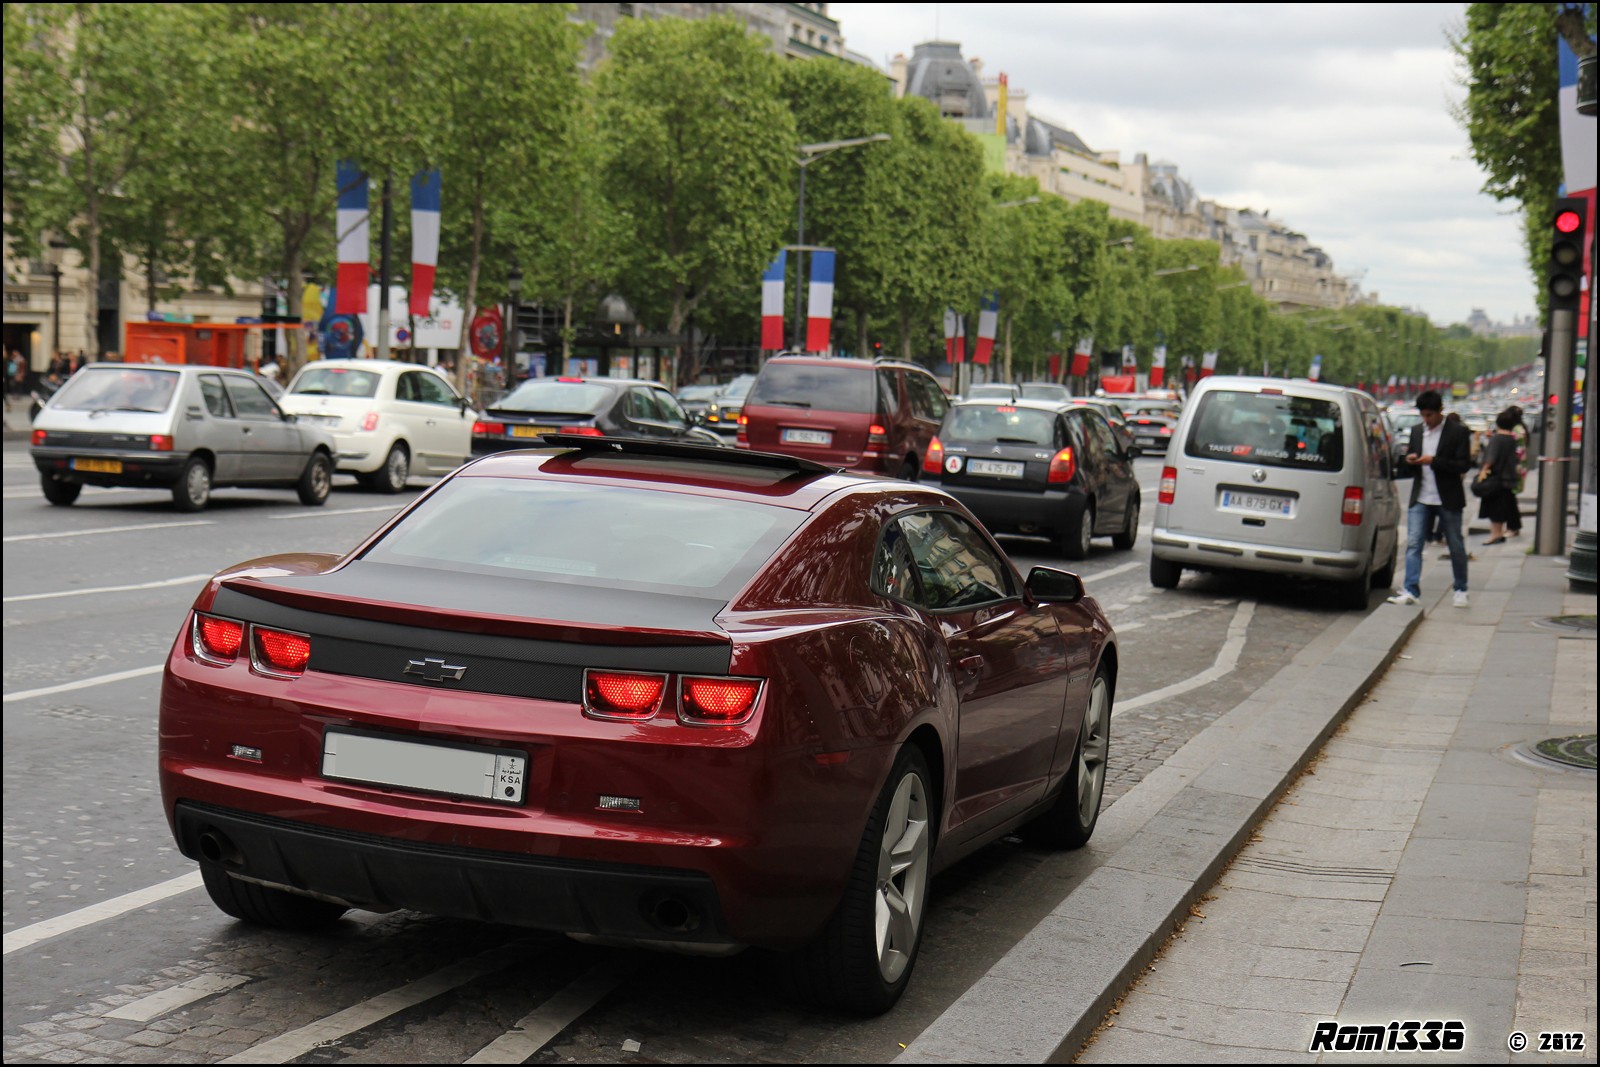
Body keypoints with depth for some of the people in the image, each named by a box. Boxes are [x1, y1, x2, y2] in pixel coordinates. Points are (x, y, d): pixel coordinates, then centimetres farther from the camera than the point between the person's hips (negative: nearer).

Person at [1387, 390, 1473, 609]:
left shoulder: (1458, 432, -5)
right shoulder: (1416, 431, 11)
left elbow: (1464, 465, -11)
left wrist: (1434, 461, -20)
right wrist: (1409, 461, -6)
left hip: (1448, 500, -4)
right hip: (1420, 498, 4)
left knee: (1456, 546, 8)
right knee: (1413, 544, -9)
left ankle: (1461, 590, 21)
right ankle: (1411, 590, -13)